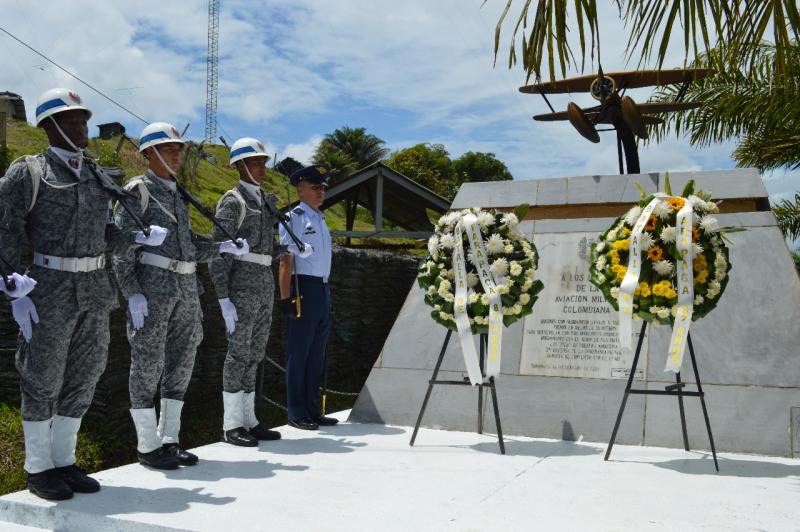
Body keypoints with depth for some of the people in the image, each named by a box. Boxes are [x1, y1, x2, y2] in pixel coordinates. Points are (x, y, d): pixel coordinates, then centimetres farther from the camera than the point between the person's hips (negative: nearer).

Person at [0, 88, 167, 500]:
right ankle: (38, 469, 16)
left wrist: (140, 237, 0)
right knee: (42, 379, 3)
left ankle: (63, 462, 22)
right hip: (49, 292, -6)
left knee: (83, 377, 9)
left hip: (94, 290, 6)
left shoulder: (97, 177, 14)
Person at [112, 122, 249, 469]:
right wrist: (132, 294, -17)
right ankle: (147, 446, 9)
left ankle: (168, 440, 18)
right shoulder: (137, 191, -3)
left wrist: (222, 247, 5)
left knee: (181, 362, 8)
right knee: (148, 362, -1)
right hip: (151, 285, -7)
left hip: (185, 287, 8)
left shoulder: (177, 195, 19)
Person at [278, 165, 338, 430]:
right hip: (303, 289, -8)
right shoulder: (293, 218, -7)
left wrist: (326, 294, 18)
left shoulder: (320, 219, 18)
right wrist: (286, 298, -19)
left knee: (317, 354, 13)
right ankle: (296, 414, 6)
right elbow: (286, 262, -13)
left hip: (323, 289, 8)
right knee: (299, 353, -2)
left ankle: (312, 410, 22)